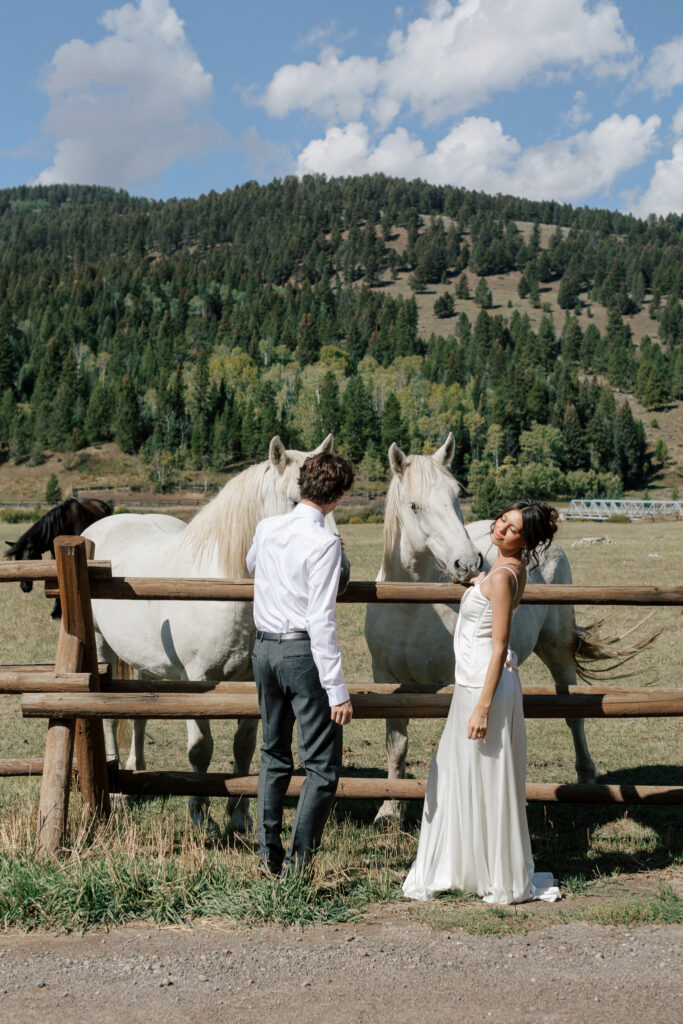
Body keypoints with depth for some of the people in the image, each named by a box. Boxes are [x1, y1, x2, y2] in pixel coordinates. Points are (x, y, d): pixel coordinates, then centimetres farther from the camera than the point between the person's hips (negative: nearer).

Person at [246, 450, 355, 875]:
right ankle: (299, 863, 2)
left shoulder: (266, 528, 5)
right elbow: (321, 621, -19)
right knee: (323, 765, 3)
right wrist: (337, 690, -17)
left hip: (264, 649, 7)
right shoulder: (324, 543, -15)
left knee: (275, 754, 20)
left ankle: (268, 855, 24)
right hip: (303, 652, -7)